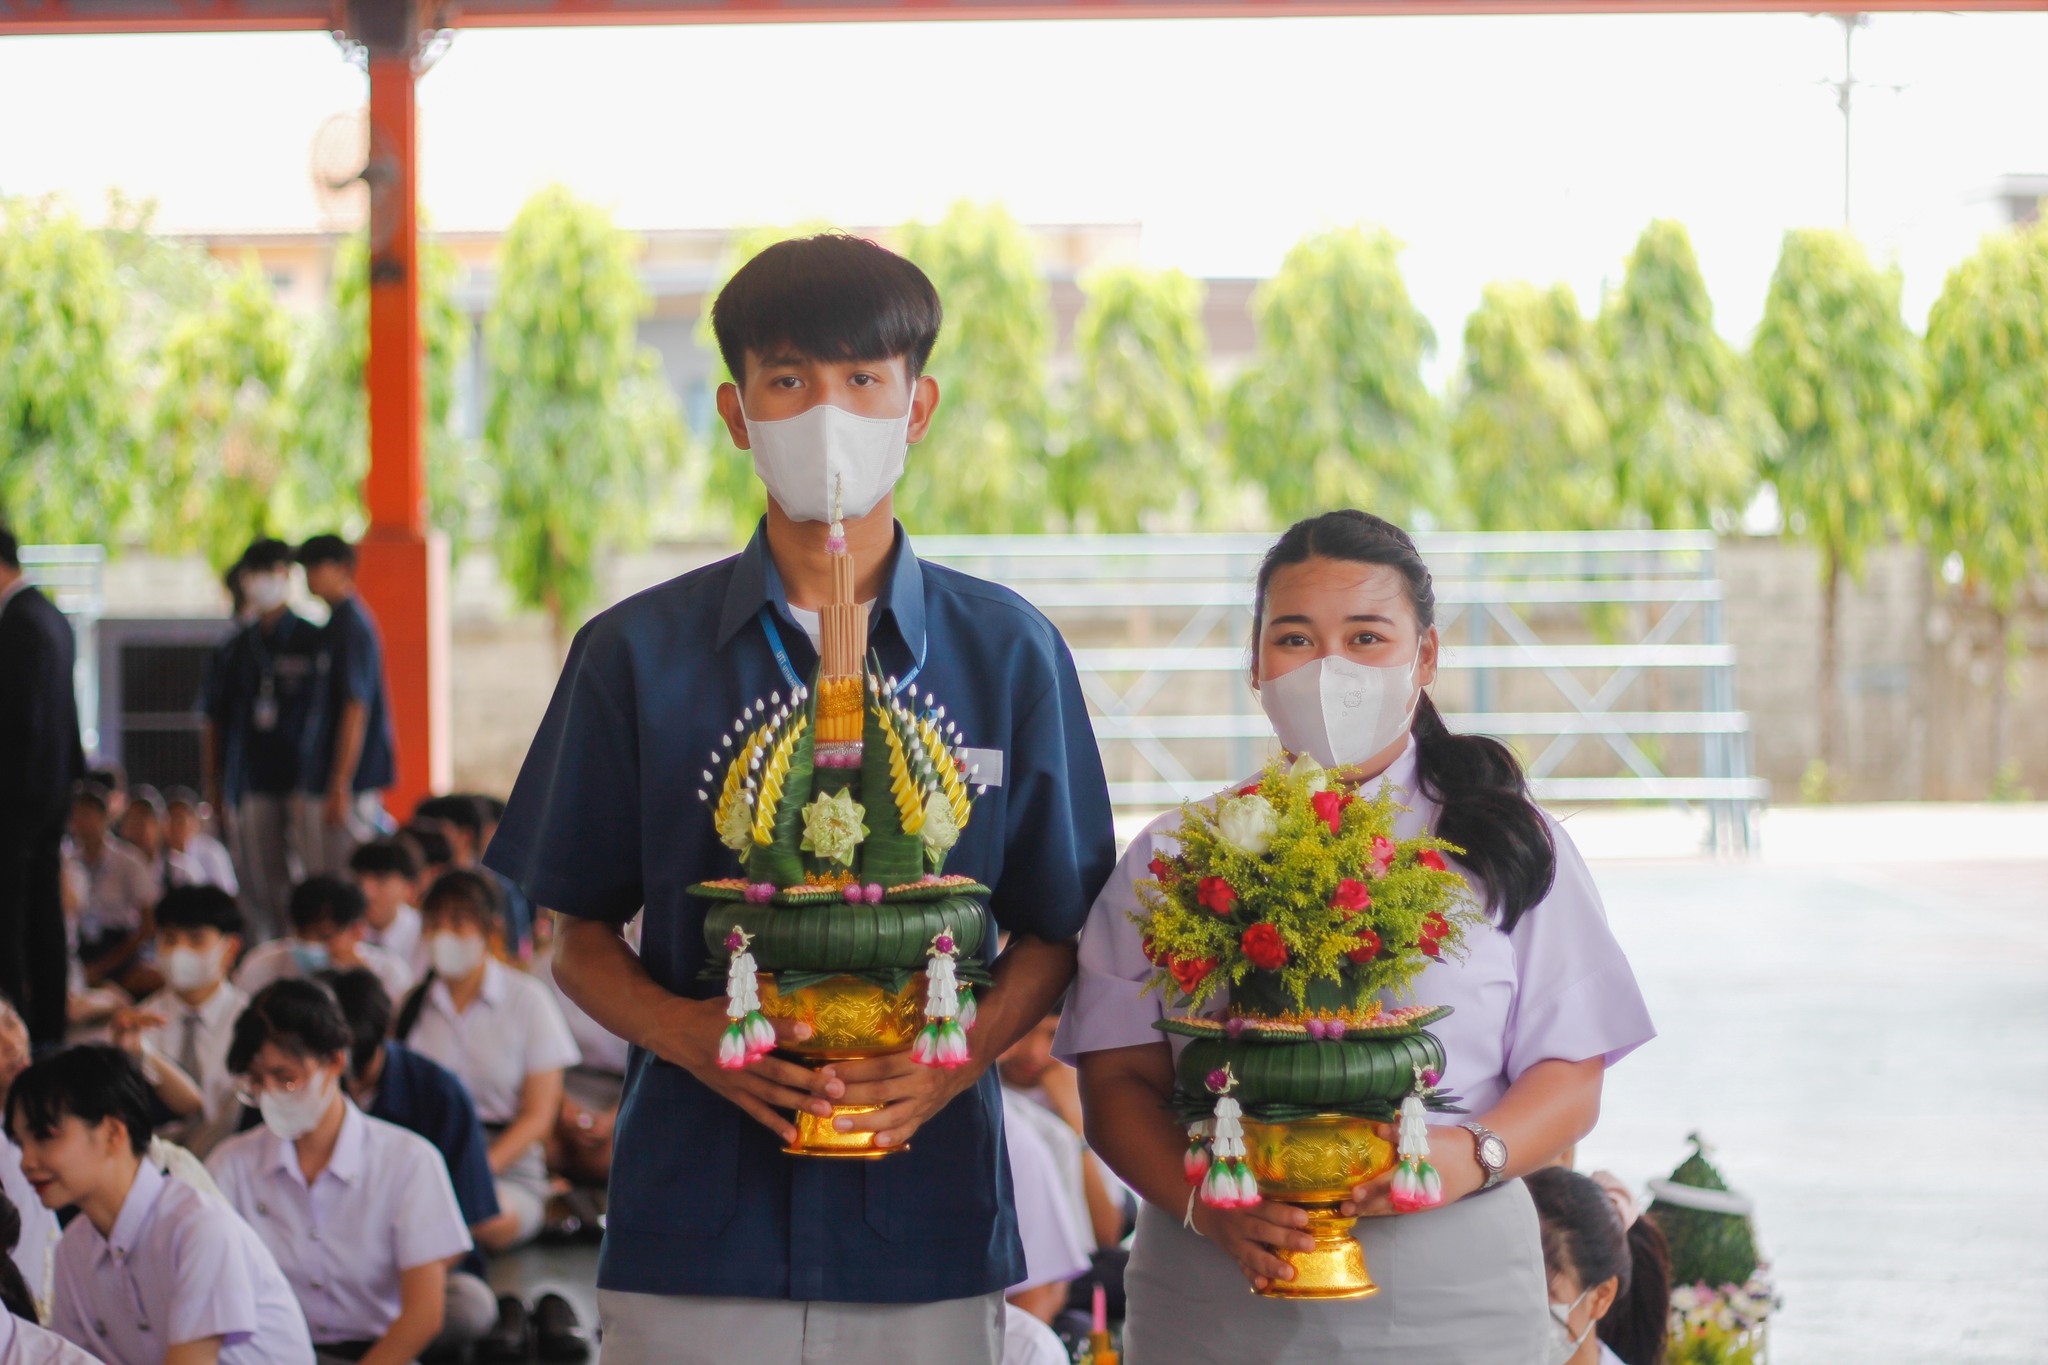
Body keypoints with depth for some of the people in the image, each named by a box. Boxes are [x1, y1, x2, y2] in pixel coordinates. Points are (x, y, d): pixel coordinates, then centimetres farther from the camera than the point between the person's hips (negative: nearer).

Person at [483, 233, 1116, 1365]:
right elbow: (580, 936, 8)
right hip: (691, 1227, 0)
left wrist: (958, 1056, -10)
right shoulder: (637, 654, 5)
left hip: (925, 1229, 0)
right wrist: (684, 1031, -12)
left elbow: (1053, 931, 8)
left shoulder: (1007, 653, 6)